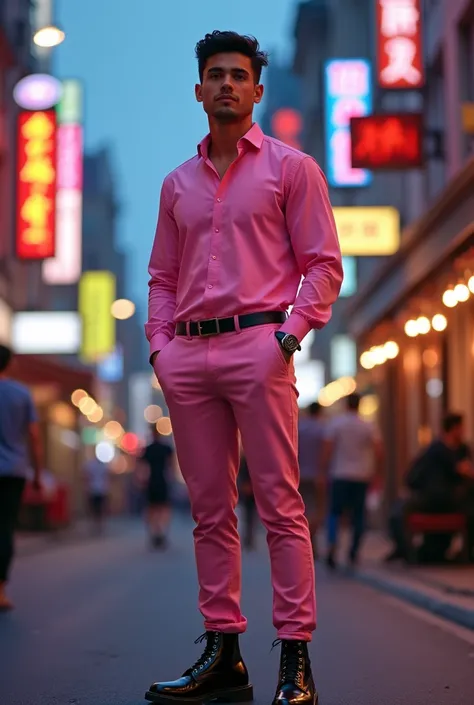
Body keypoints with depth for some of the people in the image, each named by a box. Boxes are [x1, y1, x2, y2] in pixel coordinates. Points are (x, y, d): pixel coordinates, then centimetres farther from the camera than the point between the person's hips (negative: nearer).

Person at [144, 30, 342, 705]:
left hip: (257, 343, -5)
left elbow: (323, 264, 2)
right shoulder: (178, 182, 20)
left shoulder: (290, 167, 7)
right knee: (210, 509, 5)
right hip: (188, 355, 5)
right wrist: (159, 344, 7)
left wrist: (292, 332, -11)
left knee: (279, 503, -7)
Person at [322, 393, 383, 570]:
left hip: (340, 475, -1)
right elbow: (379, 452, -2)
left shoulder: (335, 423, -3)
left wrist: (326, 469, 4)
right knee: (358, 514, 9)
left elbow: (327, 450, -6)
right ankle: (354, 552, 9)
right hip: (362, 477, 1)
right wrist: (376, 471, 10)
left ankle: (332, 547, -17)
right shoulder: (368, 427, 2)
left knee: (334, 512, 4)